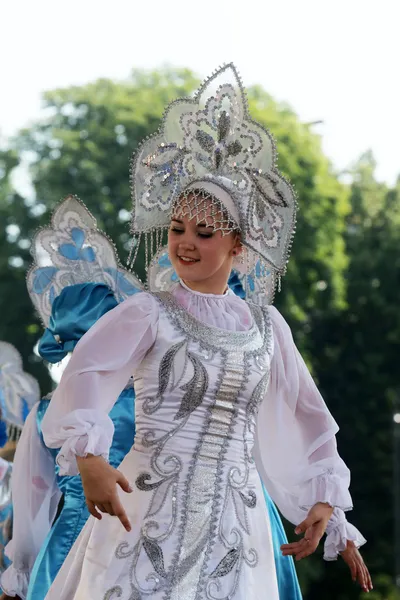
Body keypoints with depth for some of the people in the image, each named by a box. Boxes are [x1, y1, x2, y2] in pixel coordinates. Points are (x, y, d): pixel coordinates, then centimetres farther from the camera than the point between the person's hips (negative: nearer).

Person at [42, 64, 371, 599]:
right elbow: (87, 373, -16)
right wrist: (89, 456, -33)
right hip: (148, 512, -3)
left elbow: (301, 413, 17)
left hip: (234, 526, 3)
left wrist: (323, 499, 8)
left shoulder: (266, 325, 11)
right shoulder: (149, 312, -1)